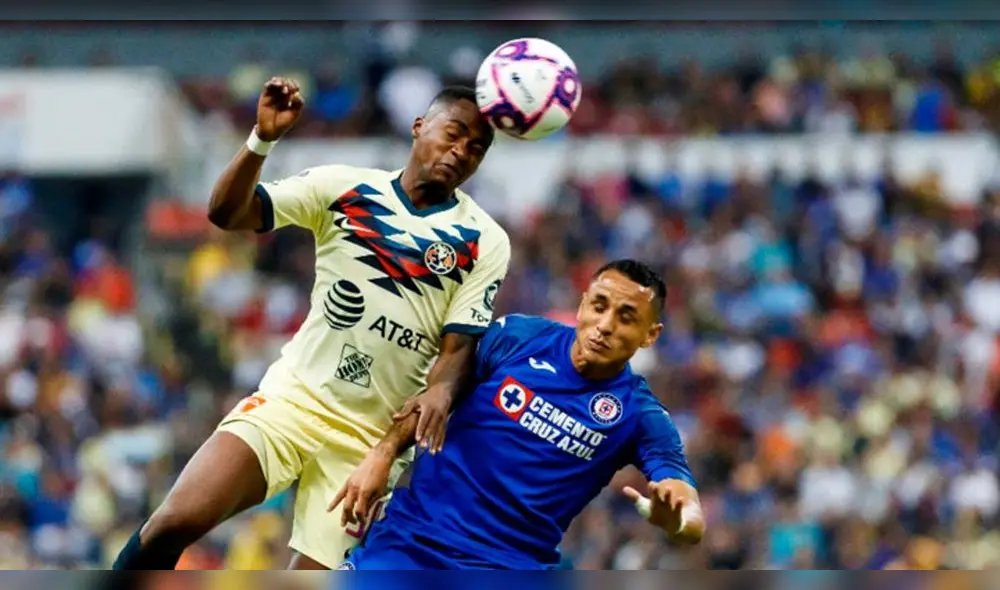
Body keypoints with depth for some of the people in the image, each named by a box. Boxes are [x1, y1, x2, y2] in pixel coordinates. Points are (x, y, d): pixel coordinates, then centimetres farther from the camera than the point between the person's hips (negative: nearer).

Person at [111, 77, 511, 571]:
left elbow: (460, 343, -4)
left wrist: (442, 389, -27)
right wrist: (262, 140, -23)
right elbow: (227, 212, -6)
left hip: (372, 437, 0)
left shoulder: (485, 242, -1)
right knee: (178, 520, -20)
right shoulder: (343, 186, 0)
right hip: (294, 397, 0)